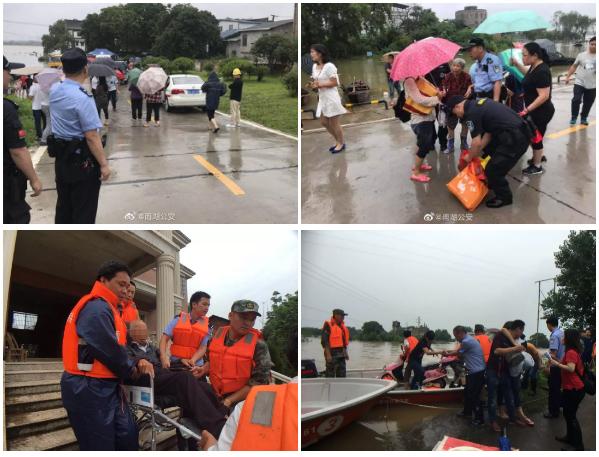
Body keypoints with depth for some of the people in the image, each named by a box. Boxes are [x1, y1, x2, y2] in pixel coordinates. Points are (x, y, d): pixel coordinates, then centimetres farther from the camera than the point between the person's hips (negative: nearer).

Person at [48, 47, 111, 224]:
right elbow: (92, 136, -24)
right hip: (82, 160, -8)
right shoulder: (82, 98, -23)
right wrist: (104, 164, -19)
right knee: (84, 209, 4)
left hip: (60, 156, 8)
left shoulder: (54, 90, 1)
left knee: (63, 205, 20)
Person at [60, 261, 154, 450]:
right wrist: (131, 370, -4)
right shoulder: (96, 308, -17)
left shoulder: (104, 308, 16)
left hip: (107, 388, 10)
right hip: (89, 390, -10)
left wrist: (135, 363, 1)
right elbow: (109, 351, -22)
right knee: (101, 448, -2)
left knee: (128, 437, 11)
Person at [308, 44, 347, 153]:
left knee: (334, 123, 2)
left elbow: (334, 83, -19)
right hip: (322, 98, 9)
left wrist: (319, 85, -21)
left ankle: (341, 143, 21)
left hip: (331, 97, -9)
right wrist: (312, 85, -6)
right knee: (324, 122, 14)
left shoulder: (329, 66, -18)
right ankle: (338, 141, 31)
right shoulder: (314, 66, 7)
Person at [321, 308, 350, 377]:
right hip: (332, 353, -8)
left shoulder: (342, 326, 15)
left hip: (341, 354, 8)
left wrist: (346, 353, 17)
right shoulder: (328, 326, -10)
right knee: (330, 374, -6)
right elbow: (325, 341, -16)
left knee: (341, 373, 10)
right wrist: (328, 354, -22)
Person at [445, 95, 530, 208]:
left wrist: (469, 158, 8)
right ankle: (493, 183, 40)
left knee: (492, 170, -5)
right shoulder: (479, 103, 17)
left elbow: (477, 142, -10)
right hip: (519, 132, 10)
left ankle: (504, 197, 14)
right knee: (489, 148, 28)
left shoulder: (471, 113, -11)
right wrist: (477, 152, 17)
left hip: (515, 139, -10)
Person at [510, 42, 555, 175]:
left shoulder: (542, 71, -27)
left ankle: (537, 167, 21)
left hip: (541, 112, -9)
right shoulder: (534, 67, 3)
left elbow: (544, 96, -30)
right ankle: (537, 157, 41)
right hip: (535, 110, 9)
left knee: (536, 138, 5)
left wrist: (527, 110, -31)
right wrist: (516, 64, 16)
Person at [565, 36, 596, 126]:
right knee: (576, 100, -13)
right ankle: (574, 117, 2)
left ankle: (583, 118, 26)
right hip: (579, 83, -1)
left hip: (592, 85, 1)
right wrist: (568, 76, 4)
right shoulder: (581, 55, 2)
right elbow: (574, 66, 11)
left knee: (588, 103, 7)